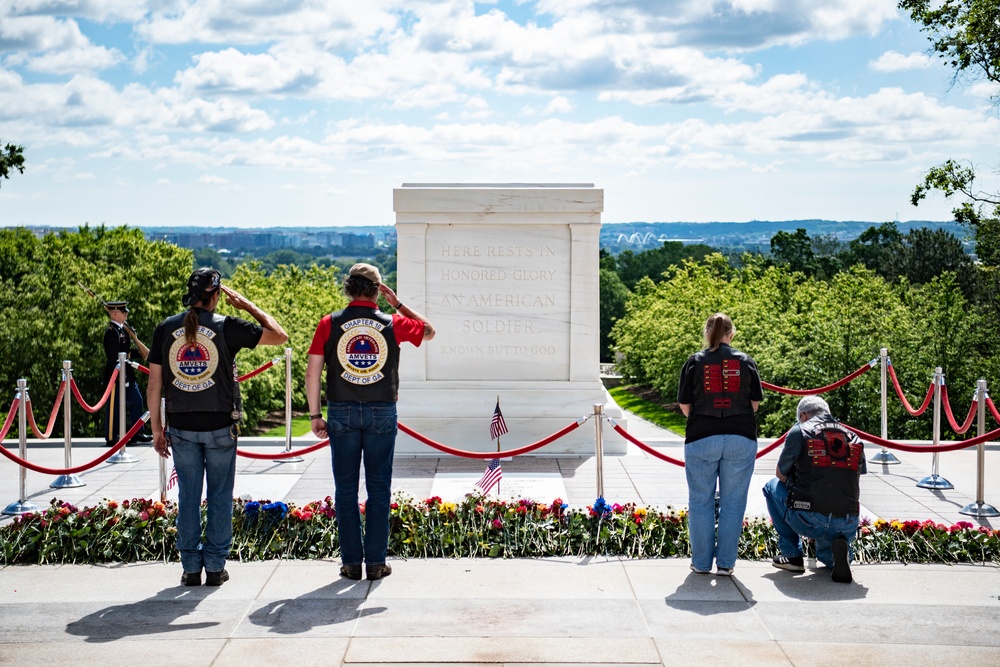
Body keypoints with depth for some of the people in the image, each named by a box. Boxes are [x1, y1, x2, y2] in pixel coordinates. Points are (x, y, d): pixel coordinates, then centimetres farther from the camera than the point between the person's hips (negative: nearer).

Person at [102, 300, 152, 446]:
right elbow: (114, 355, -22)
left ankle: (137, 432, 19)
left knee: (136, 401, 11)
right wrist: (131, 354, -15)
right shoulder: (112, 331, -17)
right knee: (114, 406, -2)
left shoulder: (122, 328, 13)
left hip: (127, 374, 10)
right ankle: (111, 437, 6)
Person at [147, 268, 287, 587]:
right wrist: (247, 305, 9)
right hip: (220, 426, -2)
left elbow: (154, 385, 2)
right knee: (220, 496, 8)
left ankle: (191, 568, 13)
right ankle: (215, 566, 11)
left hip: (181, 427, 2)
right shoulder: (227, 327, -7)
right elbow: (280, 335, 2)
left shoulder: (166, 329, 1)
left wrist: (157, 429, 9)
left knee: (188, 497, 10)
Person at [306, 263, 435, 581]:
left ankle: (351, 562, 10)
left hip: (342, 413, 0)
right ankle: (376, 562, 9)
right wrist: (398, 303, 17)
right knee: (378, 489, 7)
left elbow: (313, 370, -2)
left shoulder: (329, 324, -1)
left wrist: (315, 415, 4)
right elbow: (429, 331, 18)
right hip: (381, 413, 0)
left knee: (345, 489, 7)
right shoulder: (392, 324, -1)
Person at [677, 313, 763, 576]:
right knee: (733, 502, 7)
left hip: (701, 439, -1)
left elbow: (684, 405, 1)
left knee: (701, 502, 8)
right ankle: (725, 563, 10)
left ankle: (701, 562, 12)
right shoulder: (746, 362, 4)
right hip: (741, 440, 1)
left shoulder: (695, 361, 1)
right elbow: (755, 403, 7)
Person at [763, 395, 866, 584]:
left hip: (807, 520, -4)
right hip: (848, 527, 4)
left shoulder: (799, 431, 2)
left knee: (772, 487, 25)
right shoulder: (854, 439, 14)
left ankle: (792, 555, 21)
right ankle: (839, 548, 1)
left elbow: (781, 475, 13)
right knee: (825, 553, 39)